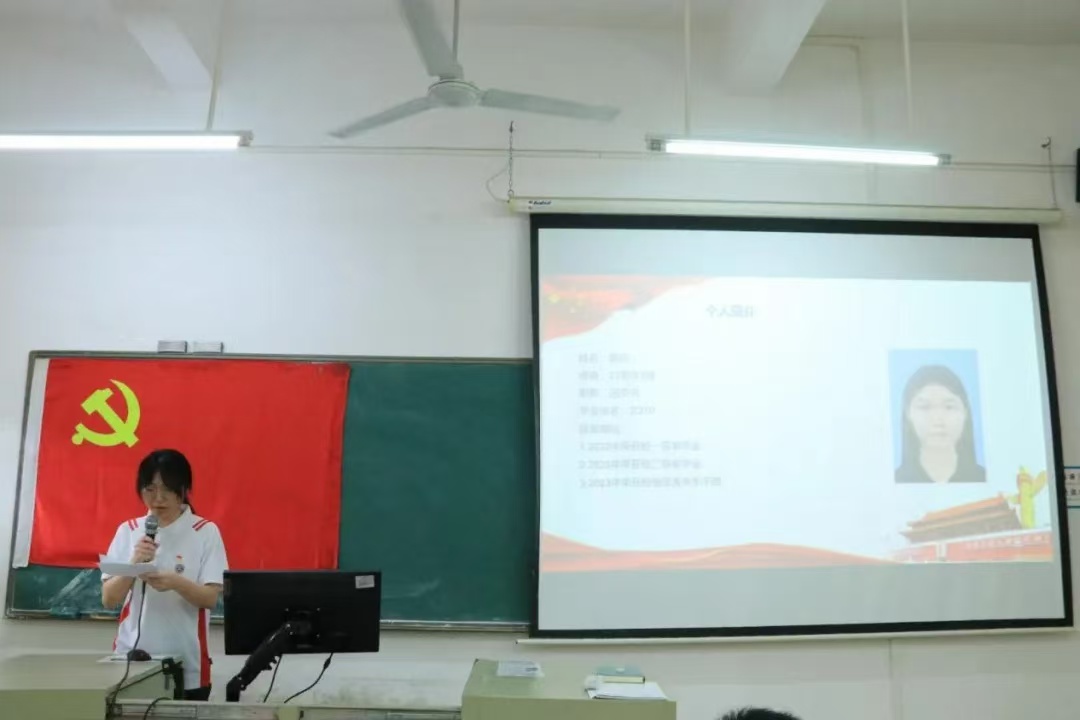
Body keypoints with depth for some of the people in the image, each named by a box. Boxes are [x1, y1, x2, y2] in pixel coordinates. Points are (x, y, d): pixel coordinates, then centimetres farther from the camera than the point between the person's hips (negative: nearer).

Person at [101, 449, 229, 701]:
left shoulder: (205, 532, -4)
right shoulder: (128, 531, 4)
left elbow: (211, 598, -9)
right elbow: (108, 600, 1)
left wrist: (176, 583, -26)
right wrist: (134, 565, -16)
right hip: (131, 659, 2)